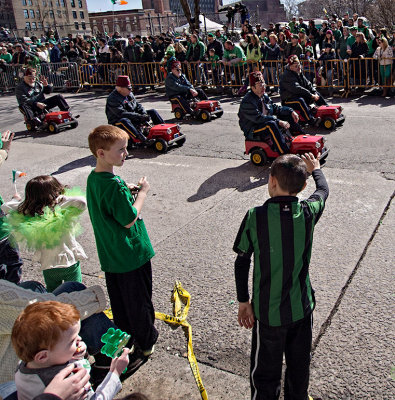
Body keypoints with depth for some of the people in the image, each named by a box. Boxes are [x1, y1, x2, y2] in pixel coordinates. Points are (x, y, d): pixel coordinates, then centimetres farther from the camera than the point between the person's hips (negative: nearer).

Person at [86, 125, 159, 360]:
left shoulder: (93, 179, 1)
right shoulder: (114, 185, -27)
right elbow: (130, 219, -23)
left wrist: (127, 191, 1)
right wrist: (143, 192, -13)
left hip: (110, 256, 8)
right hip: (132, 254, -8)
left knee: (119, 300, 21)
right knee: (139, 300, 11)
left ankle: (126, 336, 39)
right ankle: (146, 343, 28)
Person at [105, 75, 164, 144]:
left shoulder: (129, 94, 7)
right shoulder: (112, 99, -19)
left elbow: (138, 105, 11)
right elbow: (122, 114, -29)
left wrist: (144, 114, -11)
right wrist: (139, 116, -32)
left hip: (133, 119, 8)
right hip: (118, 122, -8)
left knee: (153, 112, 5)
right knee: (124, 121, -45)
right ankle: (143, 139, -57)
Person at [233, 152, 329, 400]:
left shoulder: (255, 217, -18)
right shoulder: (308, 212, -11)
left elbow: (242, 263, -10)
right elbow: (323, 190, 12)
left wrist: (243, 301, 2)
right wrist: (315, 168, 32)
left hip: (267, 312, -2)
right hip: (302, 308, 3)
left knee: (266, 373, 15)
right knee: (299, 367, 24)